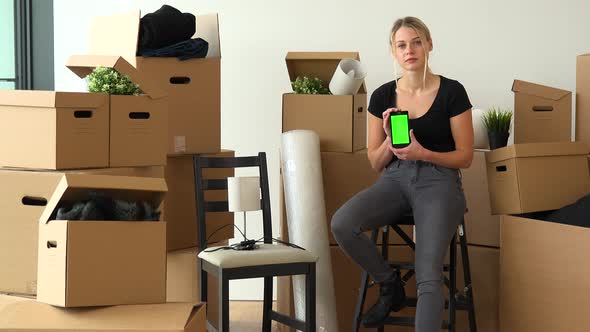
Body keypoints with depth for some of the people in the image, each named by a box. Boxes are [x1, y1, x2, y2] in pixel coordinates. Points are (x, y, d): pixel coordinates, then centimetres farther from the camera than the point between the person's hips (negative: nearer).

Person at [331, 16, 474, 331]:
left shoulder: (452, 92, -2)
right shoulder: (382, 96, 7)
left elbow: (465, 156, 1)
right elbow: (375, 162, 12)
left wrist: (422, 153, -15)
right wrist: (390, 139, -10)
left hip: (439, 180, -3)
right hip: (394, 179, 4)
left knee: (428, 275, -25)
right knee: (341, 224, -27)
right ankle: (389, 283, -1)